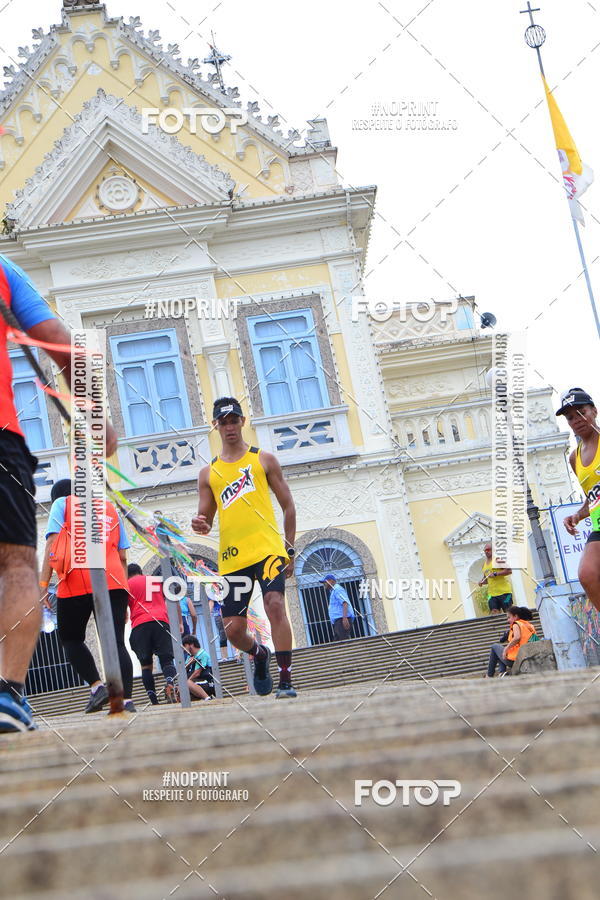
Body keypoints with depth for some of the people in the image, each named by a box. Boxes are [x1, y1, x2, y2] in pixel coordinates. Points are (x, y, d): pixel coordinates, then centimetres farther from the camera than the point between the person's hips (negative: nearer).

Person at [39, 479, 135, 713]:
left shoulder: (61, 503, 13)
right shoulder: (110, 507, 26)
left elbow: (52, 545, -2)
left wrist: (43, 584, -7)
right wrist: (123, 594, 26)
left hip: (77, 583, -3)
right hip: (114, 583, 4)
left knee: (71, 639, 12)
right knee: (116, 643, 0)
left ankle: (97, 686, -6)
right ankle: (126, 700, -13)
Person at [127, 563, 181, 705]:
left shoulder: (128, 584, 17)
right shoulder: (158, 581, 26)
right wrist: (179, 623, 17)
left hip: (140, 624, -1)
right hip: (161, 621, 2)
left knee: (146, 664, 5)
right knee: (167, 658, 0)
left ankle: (154, 701, -8)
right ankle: (170, 684, -32)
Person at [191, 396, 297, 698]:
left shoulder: (263, 460, 10)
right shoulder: (208, 473, 14)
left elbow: (288, 506, 11)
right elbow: (204, 519, 17)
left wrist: (290, 550, 5)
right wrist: (200, 525, -9)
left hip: (268, 548, -3)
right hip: (231, 557, 3)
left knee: (275, 605, -24)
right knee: (233, 630, 1)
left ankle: (285, 681, -19)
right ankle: (260, 654, 35)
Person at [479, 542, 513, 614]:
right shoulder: (485, 564, 18)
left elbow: (509, 571, -15)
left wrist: (496, 574, -21)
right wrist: (482, 582, 8)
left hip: (504, 592, -6)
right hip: (492, 594, 6)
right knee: (494, 612, -7)